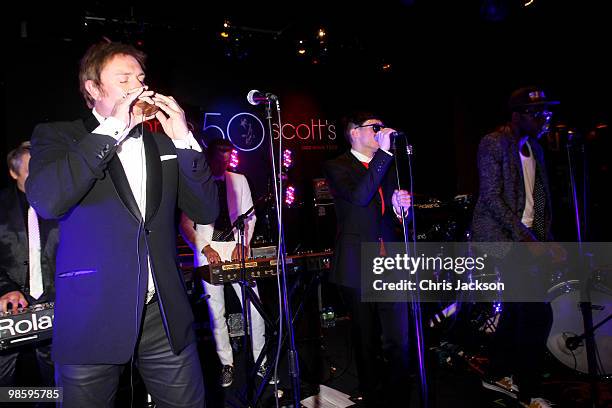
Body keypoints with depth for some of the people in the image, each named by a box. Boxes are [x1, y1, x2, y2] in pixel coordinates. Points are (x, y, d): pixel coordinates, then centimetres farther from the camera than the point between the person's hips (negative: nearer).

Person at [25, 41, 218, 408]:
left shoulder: (162, 142, 9)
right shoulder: (58, 136, 1)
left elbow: (207, 211, 3)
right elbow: (45, 201, -19)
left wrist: (184, 140, -7)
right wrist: (112, 129, -17)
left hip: (165, 315, 3)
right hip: (92, 319, -2)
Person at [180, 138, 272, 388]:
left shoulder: (239, 180, 11)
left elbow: (249, 216, 10)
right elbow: (185, 224, 2)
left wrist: (242, 244, -4)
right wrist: (204, 248, -11)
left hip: (237, 250, 2)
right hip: (208, 251, -1)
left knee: (254, 308, -4)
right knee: (216, 312, 5)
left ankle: (260, 361, 12)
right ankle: (226, 364, 20)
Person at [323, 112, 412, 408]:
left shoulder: (387, 166, 16)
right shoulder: (337, 167, -2)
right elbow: (359, 197, -21)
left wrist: (401, 206, -4)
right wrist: (383, 153, -19)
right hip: (358, 269, -4)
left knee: (400, 342, 2)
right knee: (366, 343, 10)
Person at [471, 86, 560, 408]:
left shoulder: (534, 147, 14)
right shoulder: (493, 144, -10)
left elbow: (541, 198, 14)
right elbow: (492, 198, -16)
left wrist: (546, 239, 4)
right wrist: (525, 237, -18)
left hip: (524, 237, 8)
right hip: (499, 237, -8)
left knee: (518, 307, 13)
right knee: (538, 312, -10)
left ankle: (498, 375, 30)